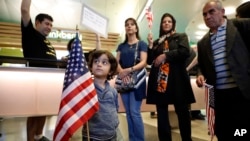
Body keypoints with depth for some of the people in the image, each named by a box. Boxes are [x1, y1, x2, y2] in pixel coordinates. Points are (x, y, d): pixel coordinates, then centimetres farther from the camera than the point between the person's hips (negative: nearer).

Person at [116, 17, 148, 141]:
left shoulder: (141, 44, 4)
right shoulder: (121, 46, 16)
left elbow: (143, 62, -7)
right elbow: (117, 62, 6)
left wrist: (129, 70, -22)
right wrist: (121, 71, -15)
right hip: (124, 81, 4)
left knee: (135, 112, -7)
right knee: (128, 112, 9)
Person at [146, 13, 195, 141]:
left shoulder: (181, 37, 12)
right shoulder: (157, 42, 18)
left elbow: (185, 52, -7)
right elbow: (149, 61, 13)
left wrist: (165, 55, -11)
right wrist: (150, 45, 1)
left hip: (177, 80, -2)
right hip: (159, 81, 3)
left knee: (182, 112, 4)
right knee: (161, 114, 6)